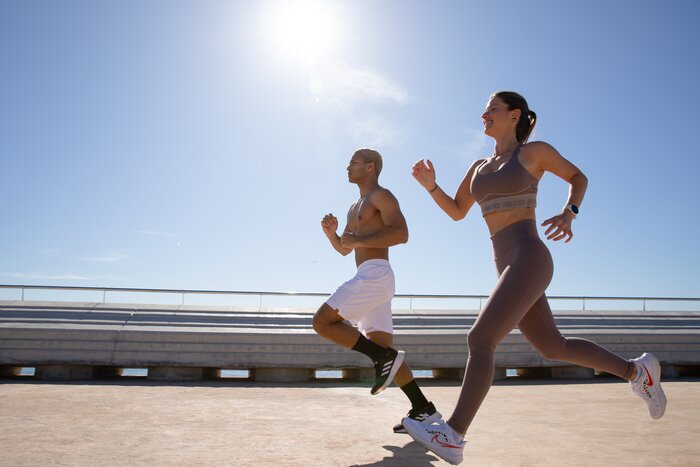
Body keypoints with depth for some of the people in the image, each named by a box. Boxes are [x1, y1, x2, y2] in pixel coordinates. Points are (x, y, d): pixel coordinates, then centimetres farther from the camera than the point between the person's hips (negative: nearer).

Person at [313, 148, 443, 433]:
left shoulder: (381, 196, -1)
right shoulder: (355, 208, 27)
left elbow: (401, 233, -16)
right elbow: (344, 250, 30)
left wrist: (358, 240, -14)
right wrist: (331, 233, 10)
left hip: (375, 275, -10)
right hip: (370, 280, 10)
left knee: (322, 322, -13)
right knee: (382, 350, 6)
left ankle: (384, 357, -10)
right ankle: (423, 410, 8)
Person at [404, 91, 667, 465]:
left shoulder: (534, 151, 4)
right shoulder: (479, 166, 20)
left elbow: (578, 177, 16)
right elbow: (456, 212, 24)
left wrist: (568, 214, -4)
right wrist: (430, 185, 6)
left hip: (529, 261, -8)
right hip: (509, 267, 8)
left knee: (479, 340, -18)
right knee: (553, 348, 17)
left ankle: (451, 436, -14)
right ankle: (636, 371, 35)